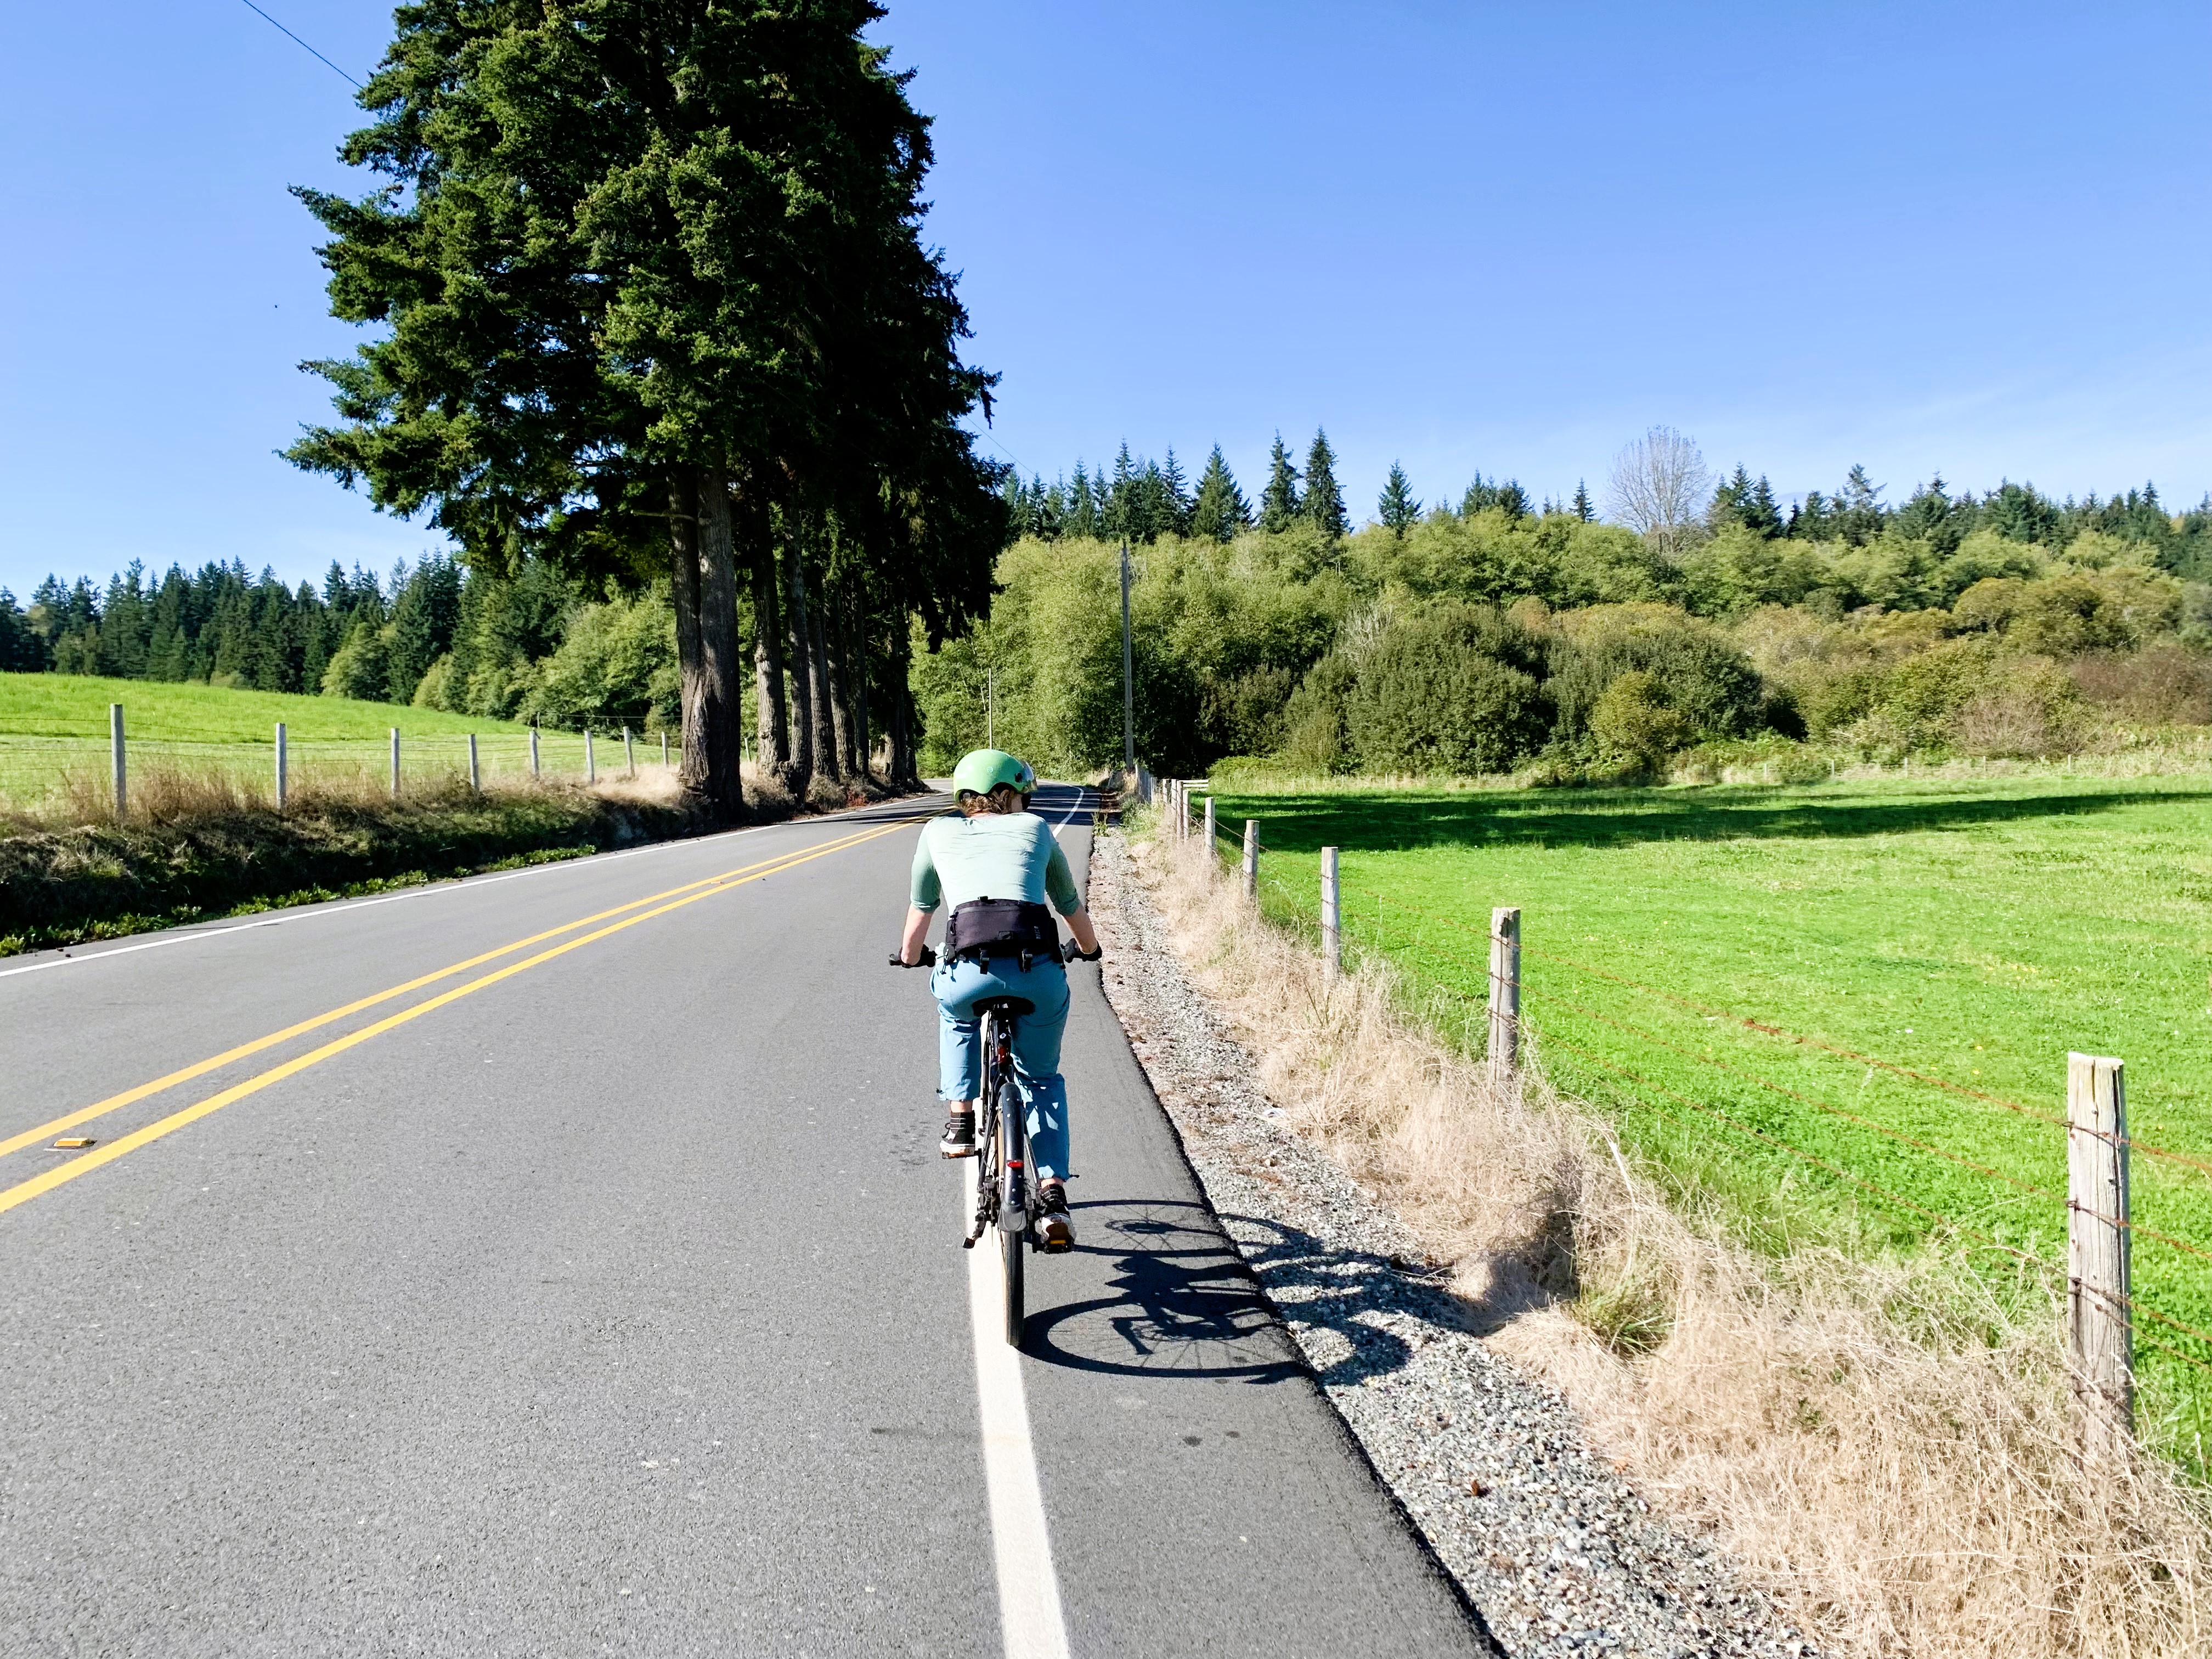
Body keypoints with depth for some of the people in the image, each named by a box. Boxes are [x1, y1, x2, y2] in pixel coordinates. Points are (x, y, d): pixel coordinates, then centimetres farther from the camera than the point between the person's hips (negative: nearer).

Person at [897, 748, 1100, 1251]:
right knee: (1042, 1081, 26)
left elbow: (920, 909, 37)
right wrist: (1090, 948, 58)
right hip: (1039, 973, 0)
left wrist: (909, 957, 57)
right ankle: (1052, 1195, 12)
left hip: (970, 971, 0)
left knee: (956, 1011, 39)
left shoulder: (938, 832, 24)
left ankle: (960, 1119, 27)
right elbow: (1071, 907, 38)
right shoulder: (1035, 829, 25)